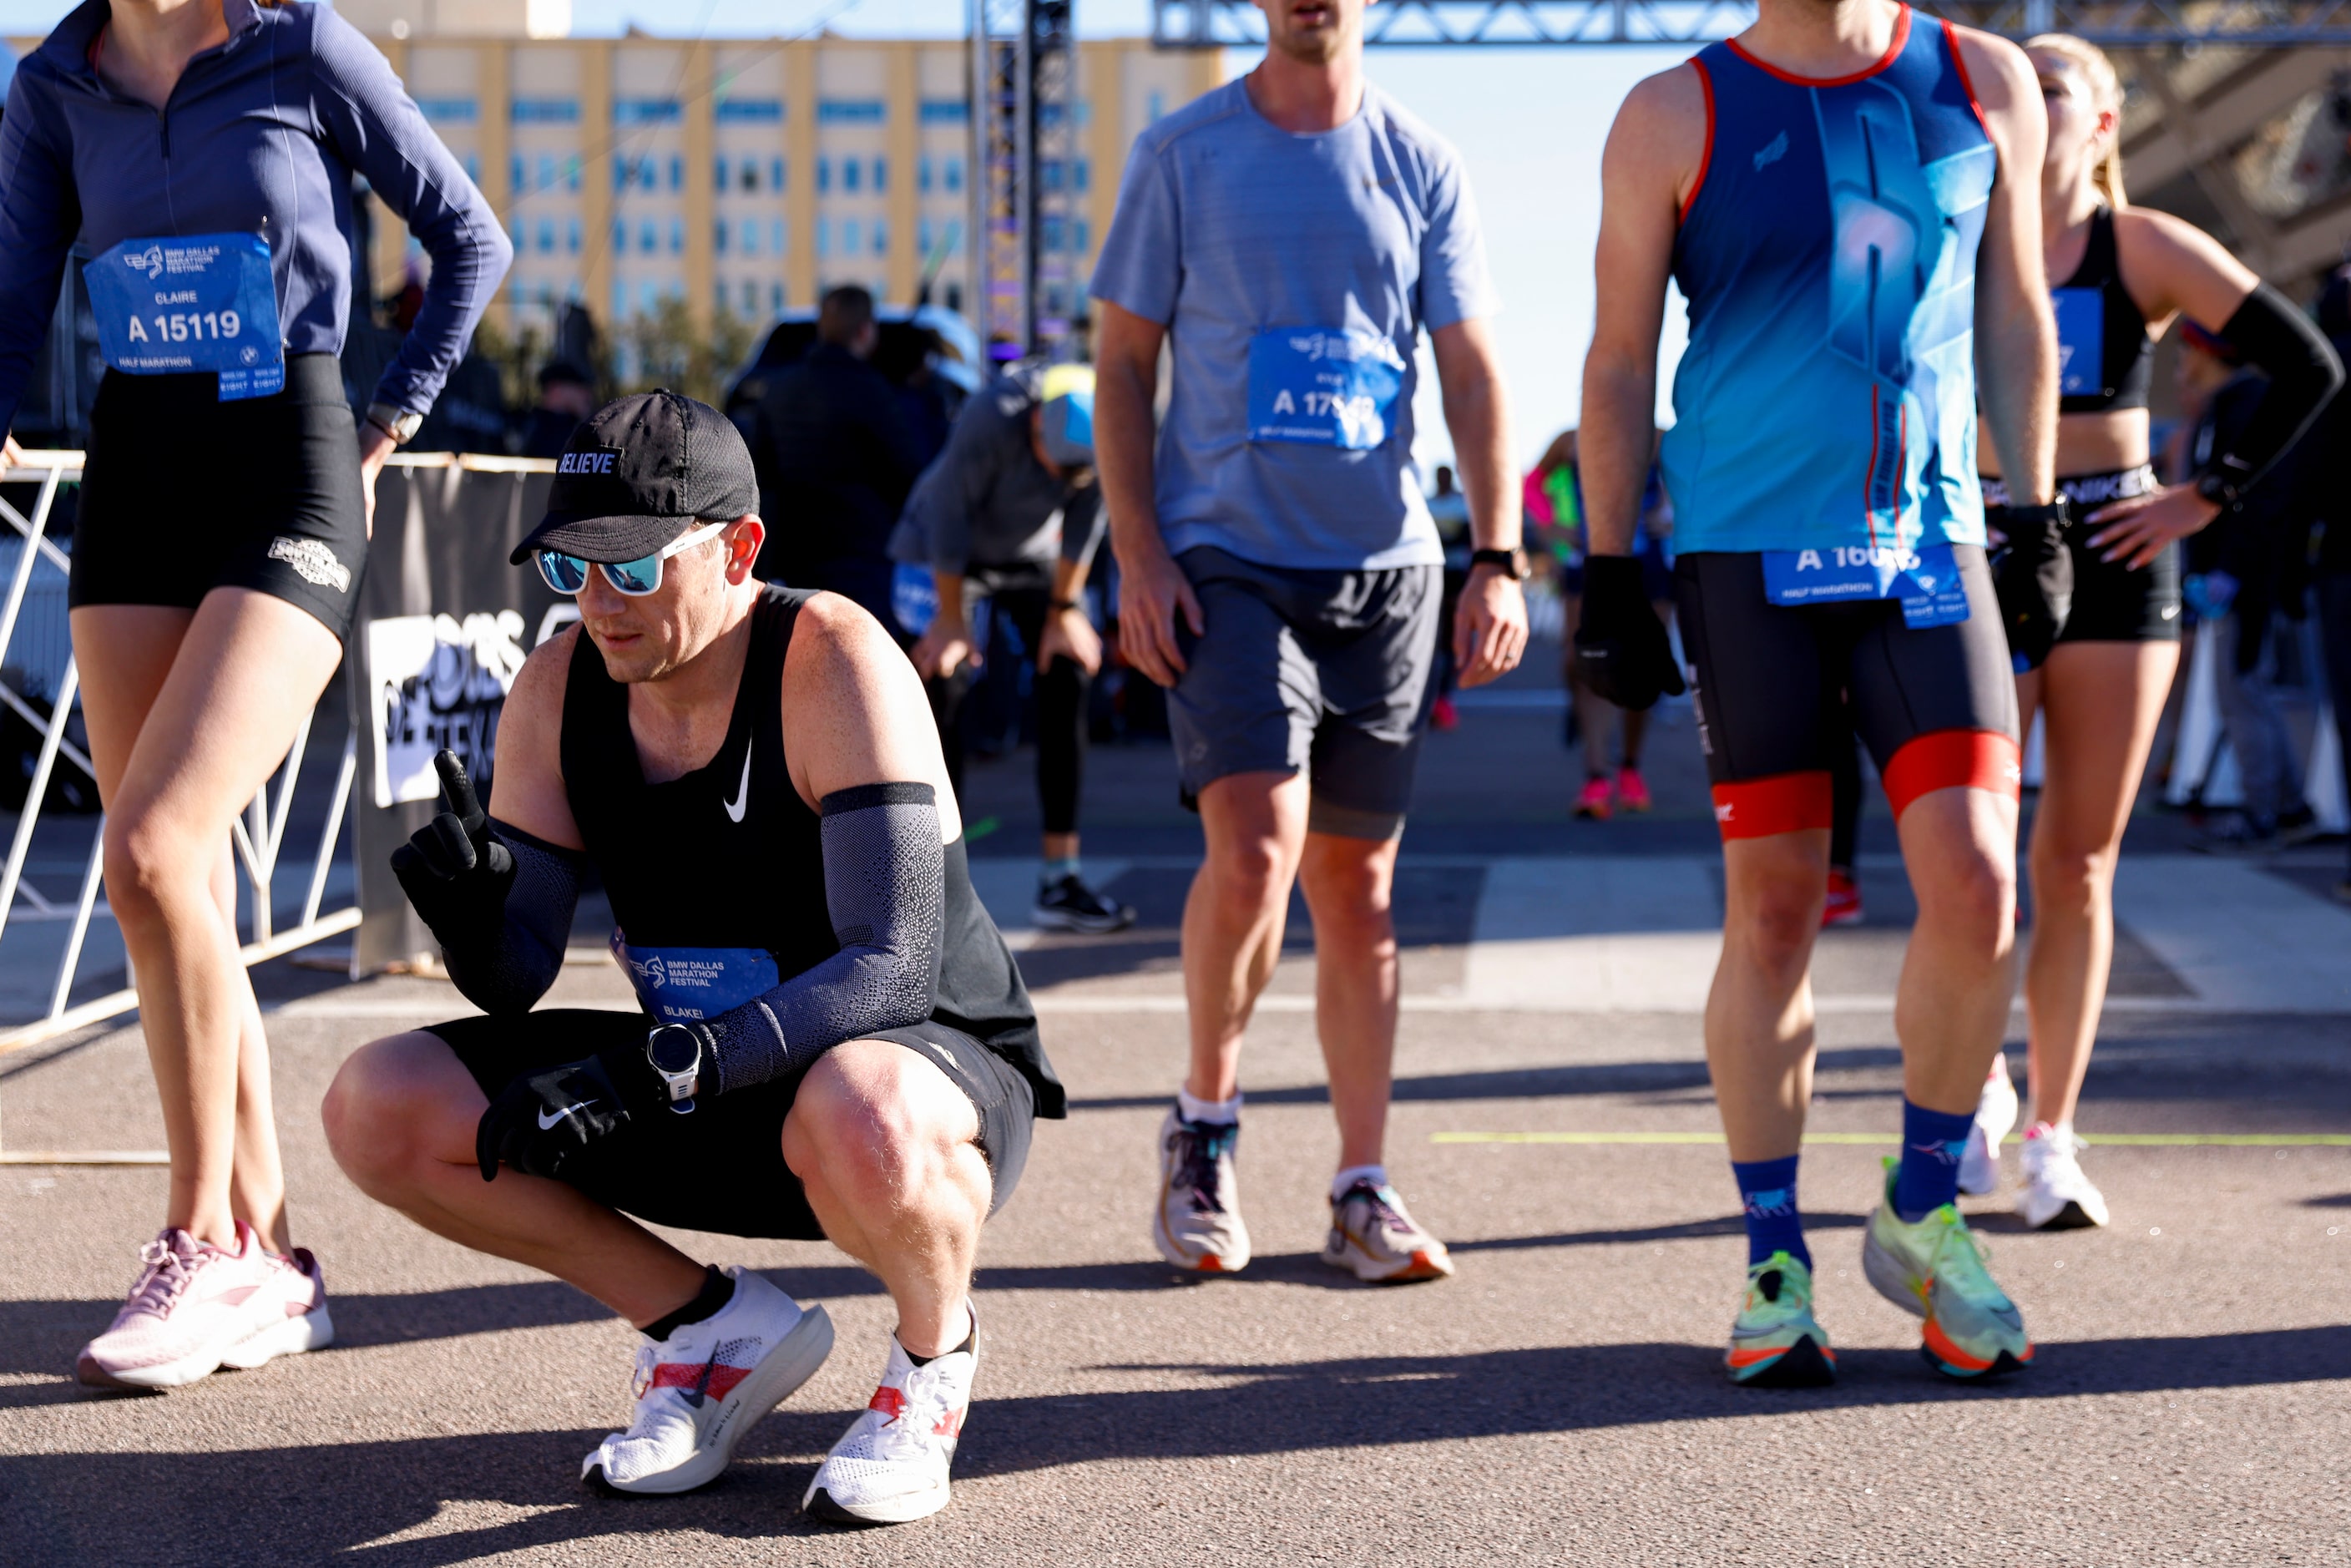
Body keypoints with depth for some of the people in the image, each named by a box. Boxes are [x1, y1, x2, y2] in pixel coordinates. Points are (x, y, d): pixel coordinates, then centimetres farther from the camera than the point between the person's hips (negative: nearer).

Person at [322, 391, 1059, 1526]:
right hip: (704, 1091, 6)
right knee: (378, 1110, -10)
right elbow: (516, 981, -3)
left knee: (857, 1122, -43)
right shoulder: (558, 689, -5)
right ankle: (715, 1329, 6)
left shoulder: (835, 663, -22)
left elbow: (891, 970, -29)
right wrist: (470, 907, -27)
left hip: (936, 1062, -6)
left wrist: (664, 1067, -38)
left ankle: (934, 1353, -6)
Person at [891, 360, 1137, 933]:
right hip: (943, 550, -4)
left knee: (1067, 679, -7)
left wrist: (1064, 610, -5)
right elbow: (950, 518, -25)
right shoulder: (992, 420, -36)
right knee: (941, 689, -12)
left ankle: (1061, 875, -4)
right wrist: (951, 620, -17)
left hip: (1031, 554, 4)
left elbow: (1084, 522, -11)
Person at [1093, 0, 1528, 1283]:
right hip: (1227, 558, -2)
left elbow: (1472, 377, 7)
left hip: (1384, 565, 2)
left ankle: (1363, 1191, 14)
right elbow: (1124, 367, 5)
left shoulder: (1421, 167, 8)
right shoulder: (1183, 155, 4)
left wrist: (1499, 560, -4)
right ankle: (1202, 1122, 6)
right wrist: (1138, 558, -5)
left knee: (1359, 883, 6)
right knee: (1254, 847, -18)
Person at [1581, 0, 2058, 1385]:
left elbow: (2014, 315, 16)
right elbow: (1621, 364, 3)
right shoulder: (1675, 119, 1)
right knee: (1774, 910, 0)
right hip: (1747, 556, -2)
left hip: (1929, 545, 2)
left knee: (1978, 889, -9)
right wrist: (1610, 579, 0)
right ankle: (1776, 1266, 14)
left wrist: (2037, 519, 12)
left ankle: (1922, 1216, 14)